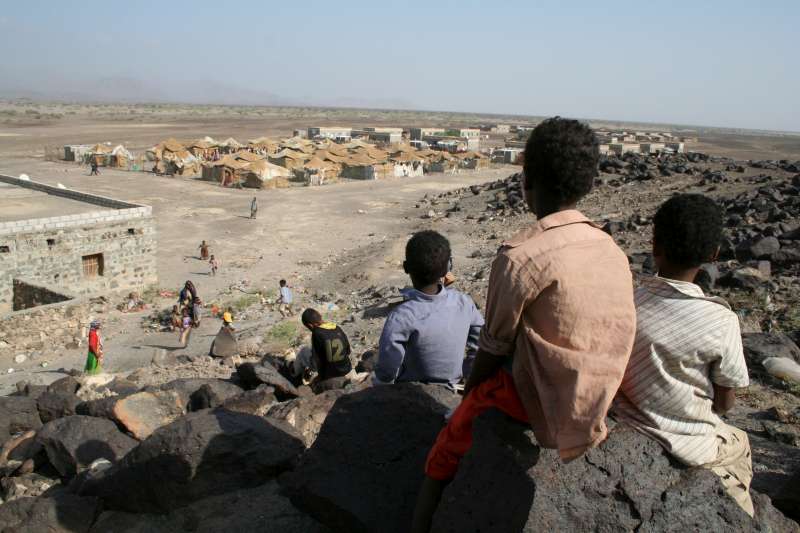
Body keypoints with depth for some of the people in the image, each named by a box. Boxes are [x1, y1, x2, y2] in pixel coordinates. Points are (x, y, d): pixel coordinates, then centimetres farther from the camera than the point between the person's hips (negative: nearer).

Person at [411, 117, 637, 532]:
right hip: (597, 403, 7)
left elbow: (494, 347, -11)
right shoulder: (613, 250, 2)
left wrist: (470, 390, 9)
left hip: (543, 402, -7)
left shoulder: (519, 256, -20)